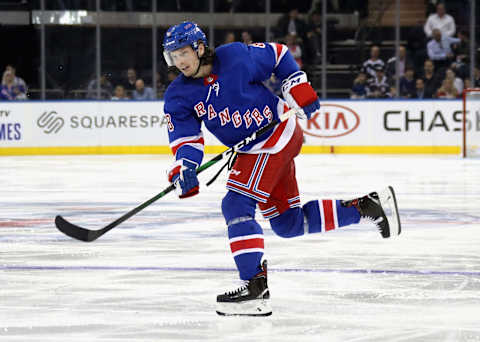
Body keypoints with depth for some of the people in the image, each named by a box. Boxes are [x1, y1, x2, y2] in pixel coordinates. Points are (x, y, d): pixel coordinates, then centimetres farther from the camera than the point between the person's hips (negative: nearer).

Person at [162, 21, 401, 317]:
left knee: (236, 205, -20)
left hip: (277, 131, -7)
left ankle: (256, 287, -23)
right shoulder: (178, 97, -4)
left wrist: (299, 90, -3)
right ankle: (367, 206, 22)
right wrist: (183, 168, -29)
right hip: (252, 150, 7)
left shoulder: (236, 57, -16)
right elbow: (186, 138, -10)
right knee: (288, 222, 11)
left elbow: (278, 55, -1)